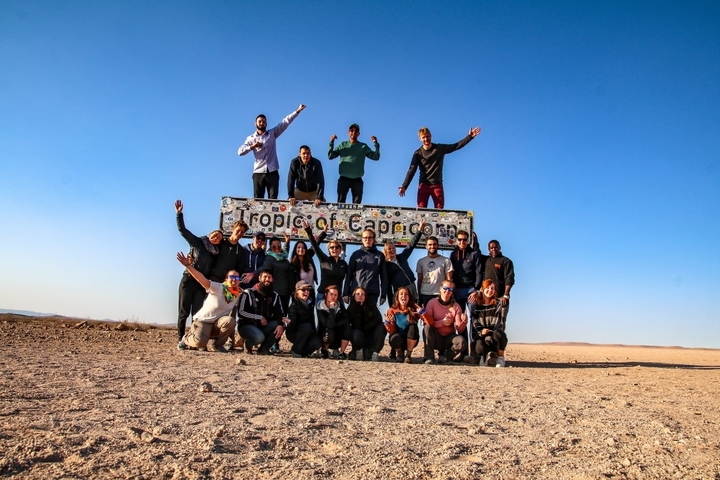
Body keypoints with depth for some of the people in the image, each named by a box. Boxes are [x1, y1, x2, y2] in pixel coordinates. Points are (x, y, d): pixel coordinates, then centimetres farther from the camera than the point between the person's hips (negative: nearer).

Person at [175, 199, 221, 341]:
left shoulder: (216, 253, 11)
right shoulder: (197, 242, 1)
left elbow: (214, 270, 12)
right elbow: (182, 230, -6)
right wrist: (179, 213, -15)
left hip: (202, 284, 4)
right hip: (188, 280, -4)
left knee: (197, 313, 3)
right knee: (184, 311, 0)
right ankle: (181, 339, 5)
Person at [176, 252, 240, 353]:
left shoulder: (239, 294, -1)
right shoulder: (218, 288, -17)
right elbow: (203, 279, -31)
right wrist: (188, 265, -43)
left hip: (218, 323, 4)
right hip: (203, 320, -4)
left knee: (230, 321, -29)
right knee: (200, 342, -28)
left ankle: (219, 344, -5)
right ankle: (186, 339, 10)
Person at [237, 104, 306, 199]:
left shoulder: (272, 133, 13)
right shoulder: (251, 138, 11)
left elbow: (285, 122, 6)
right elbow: (240, 151, 2)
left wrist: (297, 111, -2)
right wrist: (252, 146, -14)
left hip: (272, 172, 0)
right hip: (258, 172, 0)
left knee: (273, 199, -4)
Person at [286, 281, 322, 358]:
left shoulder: (309, 304, 7)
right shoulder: (294, 305, -14)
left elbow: (312, 321, 11)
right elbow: (293, 323, -25)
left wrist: (315, 333, -1)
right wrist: (290, 322, -48)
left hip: (307, 334, 5)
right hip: (293, 333, -5)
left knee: (317, 342, -23)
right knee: (307, 326, -34)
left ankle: (303, 351, 7)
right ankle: (295, 351, -18)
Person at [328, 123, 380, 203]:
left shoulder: (363, 146, 9)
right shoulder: (343, 145, 9)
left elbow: (376, 157, 4)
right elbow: (330, 156, 4)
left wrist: (376, 144, -8)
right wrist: (331, 143, -6)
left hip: (357, 180, 0)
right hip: (344, 179, 0)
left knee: (357, 204, 0)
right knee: (340, 202, -2)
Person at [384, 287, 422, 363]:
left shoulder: (414, 309, -10)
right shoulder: (392, 311, -7)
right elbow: (392, 331, -11)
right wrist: (387, 323, -30)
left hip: (410, 340, 0)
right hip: (398, 339, 0)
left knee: (413, 326, -29)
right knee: (395, 338, -35)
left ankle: (408, 354, -12)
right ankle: (399, 352, 3)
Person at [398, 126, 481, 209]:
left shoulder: (440, 148, 4)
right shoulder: (418, 153, 0)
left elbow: (456, 146, 8)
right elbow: (411, 170, -6)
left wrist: (470, 136, -1)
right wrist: (404, 186, -17)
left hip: (437, 185, 1)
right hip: (423, 185, -1)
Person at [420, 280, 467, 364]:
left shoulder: (456, 307, -4)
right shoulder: (432, 303, -7)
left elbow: (459, 330, -10)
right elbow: (426, 322, -15)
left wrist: (464, 322, -30)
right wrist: (442, 323, -25)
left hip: (449, 338, 1)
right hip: (435, 339, 0)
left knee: (462, 342, -30)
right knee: (427, 327, -31)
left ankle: (444, 355, -4)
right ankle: (429, 357, -22)